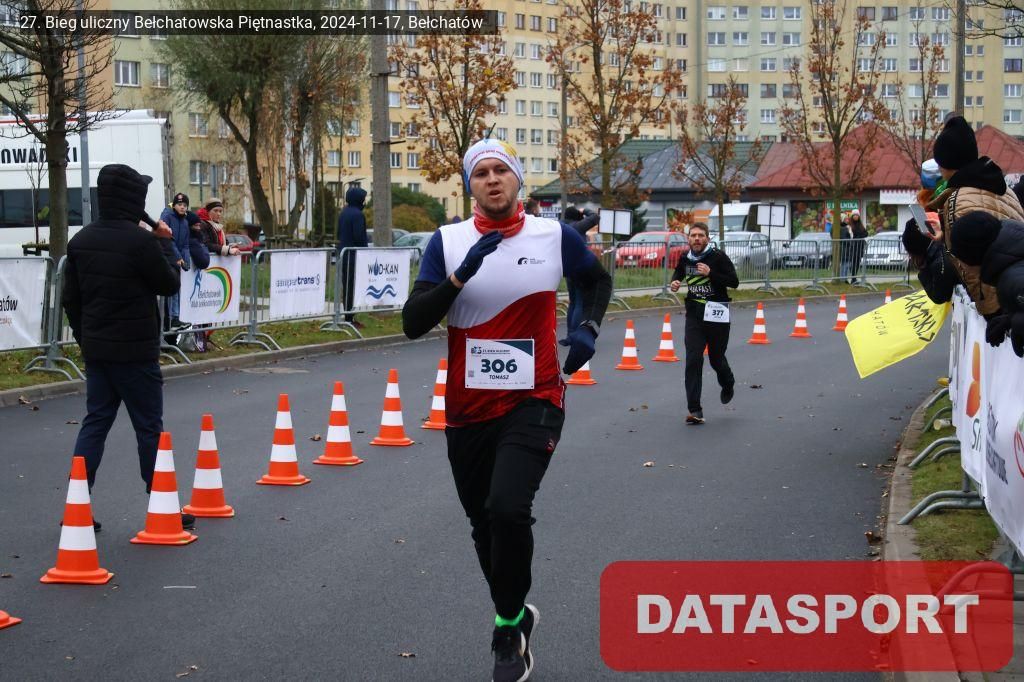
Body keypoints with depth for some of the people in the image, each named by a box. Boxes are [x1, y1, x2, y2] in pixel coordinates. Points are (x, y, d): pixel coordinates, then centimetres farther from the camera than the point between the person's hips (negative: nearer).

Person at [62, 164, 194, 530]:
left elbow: (71, 298, 12)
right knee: (149, 427, 3)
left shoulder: (81, 240, 6)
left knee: (95, 421, 11)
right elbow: (169, 284, -6)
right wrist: (166, 244, 6)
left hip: (95, 348, 7)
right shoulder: (141, 241, -18)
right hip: (134, 350, -7)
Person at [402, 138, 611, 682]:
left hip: (533, 402, -2)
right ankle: (516, 616, 39)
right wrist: (461, 275, -23)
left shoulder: (554, 237, -3)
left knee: (508, 509, -23)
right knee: (484, 524, 14)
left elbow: (597, 279, 18)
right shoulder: (447, 242, -3)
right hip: (468, 411, 2)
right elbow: (413, 325, -11)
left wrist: (589, 328, 0)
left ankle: (507, 628, -2)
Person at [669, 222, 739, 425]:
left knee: (716, 359, 9)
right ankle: (695, 410, -10)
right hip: (694, 315, 3)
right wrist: (674, 283, 5)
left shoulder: (718, 257, -9)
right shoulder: (686, 259, 6)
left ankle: (728, 385, 46)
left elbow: (734, 282, -12)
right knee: (693, 360, -9)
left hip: (716, 316, -3)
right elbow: (678, 272, 27)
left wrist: (711, 273, -23)